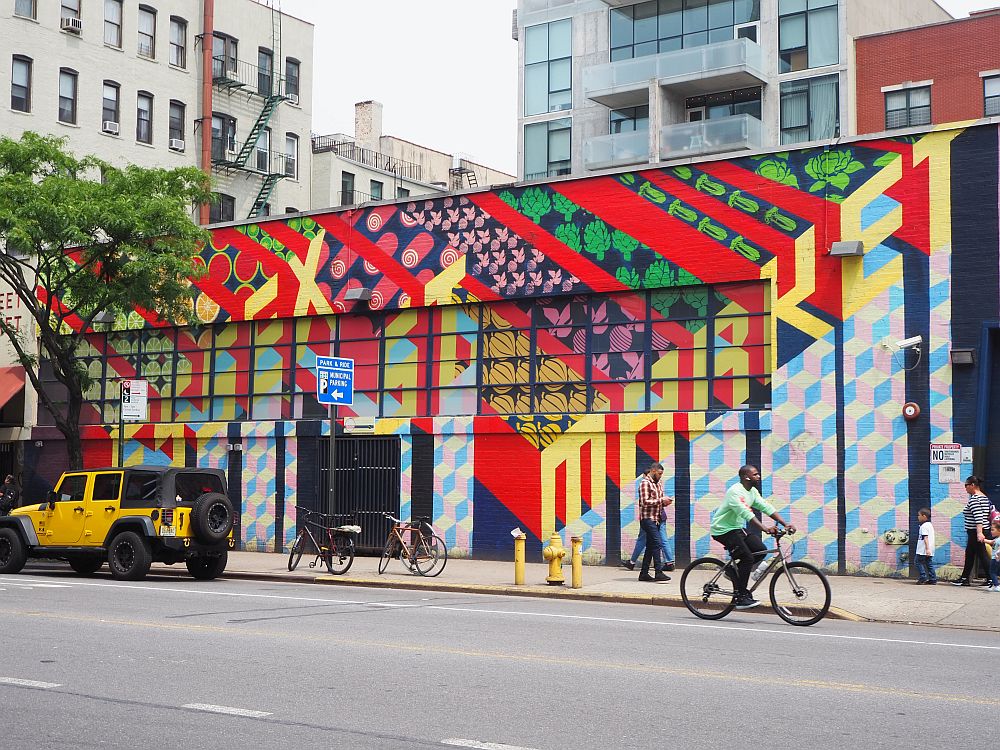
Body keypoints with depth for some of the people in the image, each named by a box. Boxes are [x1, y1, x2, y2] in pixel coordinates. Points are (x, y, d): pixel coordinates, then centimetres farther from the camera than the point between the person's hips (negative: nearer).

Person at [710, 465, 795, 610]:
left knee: (761, 551, -4)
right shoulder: (735, 491, -21)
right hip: (723, 530, -9)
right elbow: (745, 513, -34)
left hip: (737, 528, 9)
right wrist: (764, 528, -44)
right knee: (747, 558, -18)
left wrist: (785, 524, -8)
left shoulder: (752, 491, 7)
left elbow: (767, 507, 3)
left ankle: (733, 570, 13)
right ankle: (741, 598, -12)